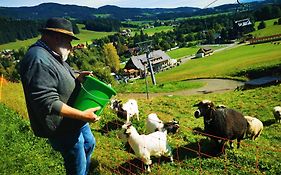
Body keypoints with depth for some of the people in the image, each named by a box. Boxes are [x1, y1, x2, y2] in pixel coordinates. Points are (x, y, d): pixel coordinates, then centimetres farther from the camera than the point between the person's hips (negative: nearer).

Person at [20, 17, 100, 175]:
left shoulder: (52, 55, 5)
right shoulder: (39, 61, -28)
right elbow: (48, 104, -33)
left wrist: (77, 79, -1)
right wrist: (83, 115, -29)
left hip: (76, 121, 11)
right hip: (64, 129, -11)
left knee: (89, 144, 30)